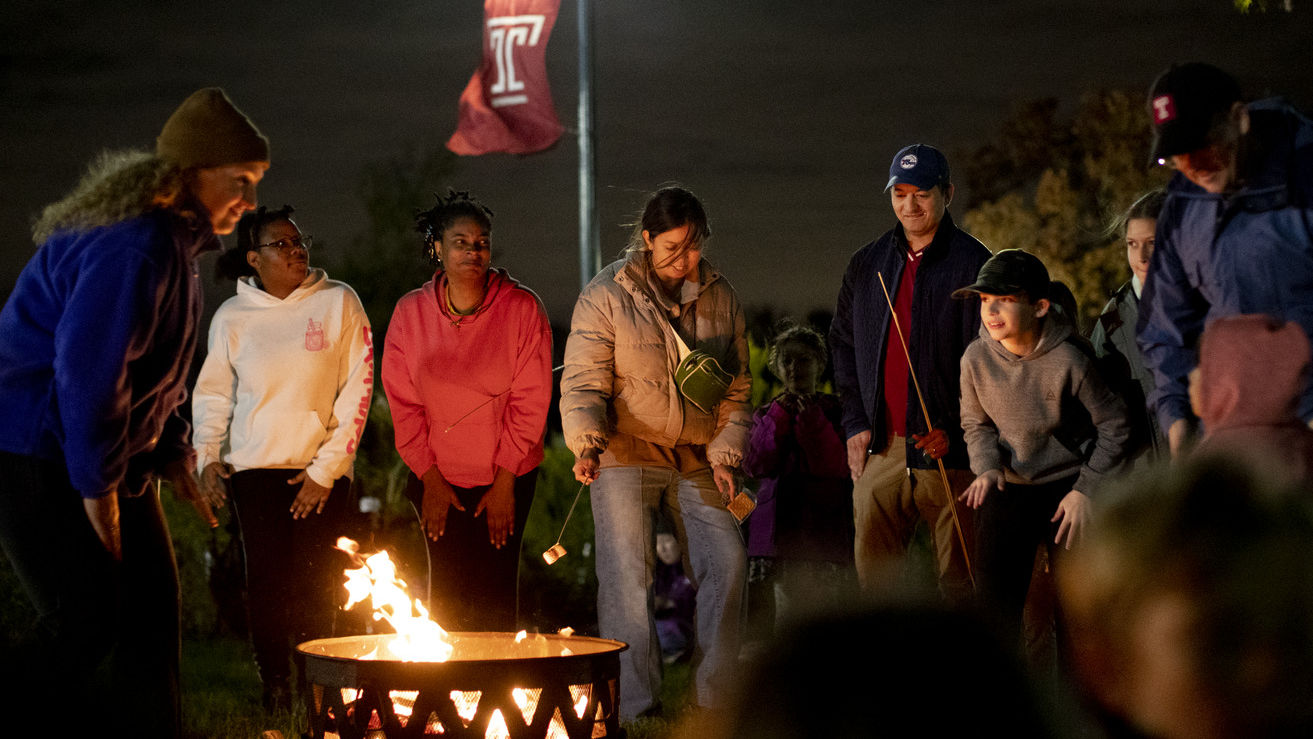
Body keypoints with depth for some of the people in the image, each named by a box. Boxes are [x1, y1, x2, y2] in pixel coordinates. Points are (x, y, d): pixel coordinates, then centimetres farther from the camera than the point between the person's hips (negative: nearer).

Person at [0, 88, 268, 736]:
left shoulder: (173, 243, 12)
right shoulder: (132, 247, -23)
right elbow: (87, 370, -27)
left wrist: (172, 457, 14)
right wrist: (96, 484, -20)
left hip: (117, 454, 10)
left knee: (152, 604, 7)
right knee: (87, 621, -12)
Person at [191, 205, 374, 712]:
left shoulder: (338, 303, -2)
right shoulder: (232, 316, 5)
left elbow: (357, 390, -4)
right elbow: (213, 392, 14)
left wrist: (326, 468, -8)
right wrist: (207, 456, -1)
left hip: (322, 467, -1)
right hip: (255, 464, 1)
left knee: (317, 588, -5)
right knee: (266, 581, -5)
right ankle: (274, 691, 3)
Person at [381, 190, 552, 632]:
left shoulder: (522, 308, -6)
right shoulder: (410, 313, -1)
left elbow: (530, 400, -6)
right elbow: (403, 403, 2)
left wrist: (505, 481, -8)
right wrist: (430, 478, -2)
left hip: (506, 479, -1)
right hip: (439, 479, 1)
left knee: (494, 595, -4)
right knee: (447, 592, -3)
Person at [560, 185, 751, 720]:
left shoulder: (720, 298, 8)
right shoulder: (605, 296, -4)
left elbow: (736, 387, 13)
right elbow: (583, 384, -8)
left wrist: (726, 454, 2)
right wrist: (586, 445, -23)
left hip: (697, 460, 4)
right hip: (625, 455, -4)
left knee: (727, 564, -4)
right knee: (626, 576, -9)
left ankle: (712, 699, 6)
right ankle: (636, 707, -5)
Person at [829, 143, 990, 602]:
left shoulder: (972, 264, -1)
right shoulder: (867, 264, 14)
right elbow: (843, 344, 20)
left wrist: (954, 430, -11)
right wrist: (855, 422, 9)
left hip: (947, 448, -4)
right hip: (881, 445, 4)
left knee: (958, 581, -1)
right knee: (871, 574, 3)